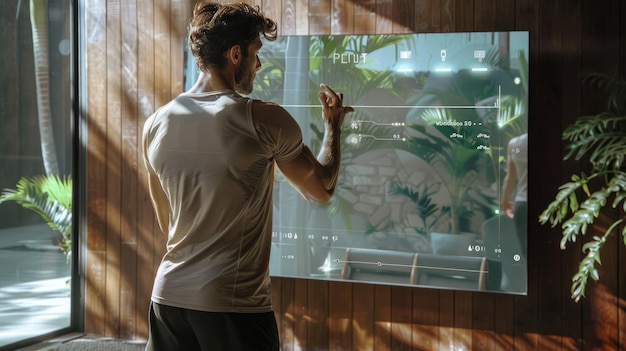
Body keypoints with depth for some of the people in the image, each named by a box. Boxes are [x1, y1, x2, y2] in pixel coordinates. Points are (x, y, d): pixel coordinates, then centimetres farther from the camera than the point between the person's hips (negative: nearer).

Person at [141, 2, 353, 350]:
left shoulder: (156, 124, 3)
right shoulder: (265, 120, -11)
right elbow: (323, 189, 4)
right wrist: (333, 125, 19)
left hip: (169, 296, 5)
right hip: (234, 305, -5)